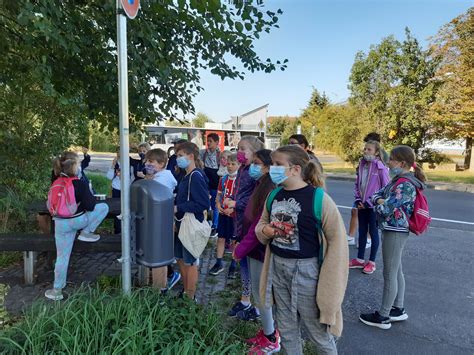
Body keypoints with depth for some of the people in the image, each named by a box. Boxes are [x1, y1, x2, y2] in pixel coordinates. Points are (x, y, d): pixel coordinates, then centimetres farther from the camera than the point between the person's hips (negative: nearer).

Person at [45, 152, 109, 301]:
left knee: (62, 257, 15)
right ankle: (86, 232, 8)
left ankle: (57, 290, 23)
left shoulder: (56, 182, 1)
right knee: (104, 207, 13)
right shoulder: (80, 184, -16)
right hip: (78, 220, -5)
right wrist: (91, 195, 4)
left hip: (60, 224, 5)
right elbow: (90, 206, -14)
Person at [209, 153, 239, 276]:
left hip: (235, 214, -5)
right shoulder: (223, 179, 7)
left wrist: (232, 208, -21)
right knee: (221, 238, 11)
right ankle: (219, 263, 23)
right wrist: (218, 205, -3)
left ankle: (234, 265, 24)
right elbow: (219, 194, 14)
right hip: (223, 213, 5)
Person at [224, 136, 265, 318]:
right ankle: (245, 301, 32)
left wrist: (236, 204, -16)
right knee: (243, 259, 16)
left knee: (248, 260, 2)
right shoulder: (242, 170, 11)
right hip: (240, 220, 9)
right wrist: (231, 201, 4)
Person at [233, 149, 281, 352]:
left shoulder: (269, 191, -22)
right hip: (255, 247, 9)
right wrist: (242, 246, 10)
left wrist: (240, 249, -16)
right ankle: (268, 332, 36)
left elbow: (259, 225, -24)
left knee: (260, 293, 5)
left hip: (260, 248, -9)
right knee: (259, 292, 19)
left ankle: (271, 340, 23)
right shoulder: (261, 186, 8)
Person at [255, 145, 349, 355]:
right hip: (277, 268, 6)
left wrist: (328, 280, -13)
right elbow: (261, 224, 16)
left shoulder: (318, 198, -18)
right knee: (286, 328, 22)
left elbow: (337, 240, -14)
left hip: (305, 271, -6)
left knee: (316, 330, 14)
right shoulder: (274, 195, 1)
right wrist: (265, 231, -8)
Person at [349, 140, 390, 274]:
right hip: (362, 205, 6)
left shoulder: (381, 168, -14)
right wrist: (357, 199, -1)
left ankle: (371, 262, 21)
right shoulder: (361, 165, 3)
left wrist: (370, 202, -12)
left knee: (373, 233, 8)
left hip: (373, 206, -6)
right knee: (362, 232, 15)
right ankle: (360, 259, 28)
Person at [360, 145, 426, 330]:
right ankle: (398, 310, 33)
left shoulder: (405, 185, -22)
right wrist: (380, 200, -9)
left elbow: (385, 209, -26)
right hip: (393, 230, 10)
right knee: (396, 271, 19)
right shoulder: (398, 181, 8)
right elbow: (376, 194, 13)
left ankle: (383, 316, 15)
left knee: (389, 274, 2)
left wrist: (379, 205, -5)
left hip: (395, 232, -10)